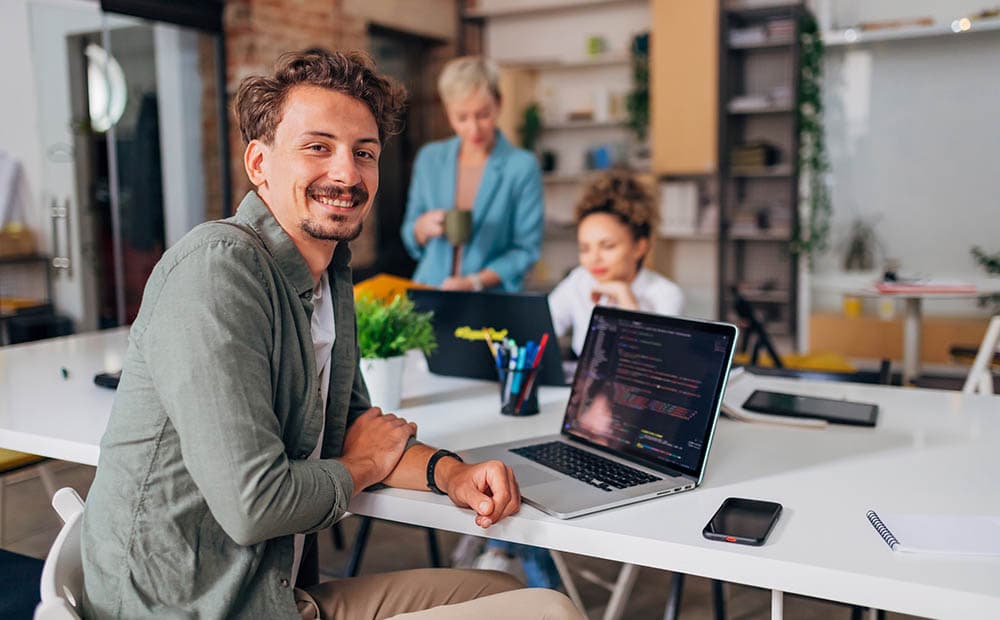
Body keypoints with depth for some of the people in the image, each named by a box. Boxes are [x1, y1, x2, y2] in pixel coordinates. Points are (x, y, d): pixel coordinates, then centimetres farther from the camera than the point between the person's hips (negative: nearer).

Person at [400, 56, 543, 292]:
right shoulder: (429, 159, 9)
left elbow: (526, 249, -1)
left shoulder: (523, 166, -2)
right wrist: (423, 226, -6)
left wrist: (474, 282, -12)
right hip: (428, 294, 3)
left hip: (491, 301, -2)